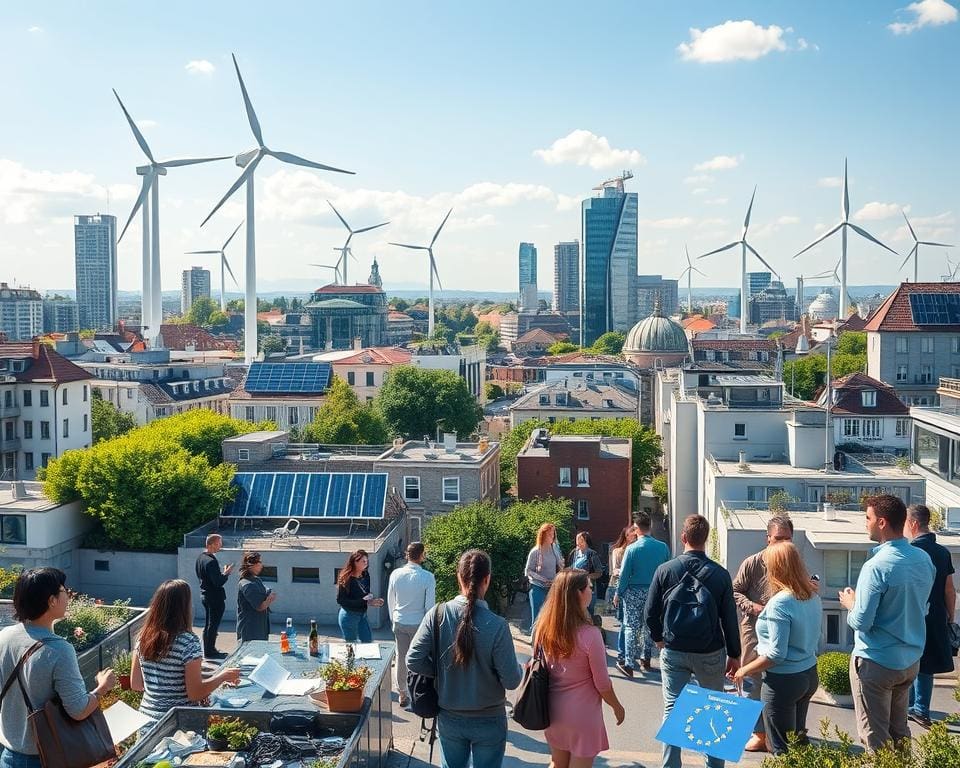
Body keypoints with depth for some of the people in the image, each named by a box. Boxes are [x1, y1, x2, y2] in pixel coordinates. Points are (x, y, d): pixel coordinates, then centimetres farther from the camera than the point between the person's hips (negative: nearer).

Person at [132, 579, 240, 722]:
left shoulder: (144, 637, -1)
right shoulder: (188, 642, -18)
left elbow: (135, 684, 8)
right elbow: (195, 694, -16)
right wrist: (223, 676, -3)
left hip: (147, 714, 6)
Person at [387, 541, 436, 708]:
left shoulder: (396, 574, -5)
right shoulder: (427, 577, -16)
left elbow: (390, 600, 5)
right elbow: (430, 605, -12)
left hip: (399, 623, 4)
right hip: (418, 624, -3)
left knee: (401, 657, 13)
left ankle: (402, 695, 23)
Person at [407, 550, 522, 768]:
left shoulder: (437, 615, -16)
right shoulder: (497, 626, -23)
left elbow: (413, 661, -13)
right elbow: (511, 681, -18)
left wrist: (442, 672, 2)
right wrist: (518, 668, 4)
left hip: (449, 718, 3)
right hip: (489, 721, -2)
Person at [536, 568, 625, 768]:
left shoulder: (544, 628, -8)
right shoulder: (589, 634, -24)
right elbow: (602, 684, -14)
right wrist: (617, 707, 3)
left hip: (553, 709, 5)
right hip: (582, 714, -5)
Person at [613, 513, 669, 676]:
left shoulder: (632, 548, -14)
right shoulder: (662, 547, -5)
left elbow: (624, 574, -9)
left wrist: (618, 594, 2)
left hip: (634, 592, -3)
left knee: (631, 627, 2)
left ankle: (628, 664, 1)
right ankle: (645, 659, 27)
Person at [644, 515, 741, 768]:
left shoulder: (665, 570, -7)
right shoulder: (719, 574, -7)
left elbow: (650, 614, -3)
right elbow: (729, 618, -3)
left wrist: (659, 638, 15)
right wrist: (734, 655, 8)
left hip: (673, 652, 0)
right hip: (711, 653, 0)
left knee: (672, 709, 6)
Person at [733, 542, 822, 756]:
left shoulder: (779, 603, -23)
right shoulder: (813, 597, 1)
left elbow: (776, 654, -22)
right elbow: (814, 641, 12)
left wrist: (745, 670, -10)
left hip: (784, 680, -8)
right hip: (809, 674, 8)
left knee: (782, 748, 5)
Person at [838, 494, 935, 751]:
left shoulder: (876, 567, -24)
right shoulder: (924, 559, -1)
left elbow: (861, 622, -23)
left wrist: (850, 603, -2)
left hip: (876, 662, -7)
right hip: (911, 659, 7)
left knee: (875, 736, 6)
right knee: (899, 729, 20)